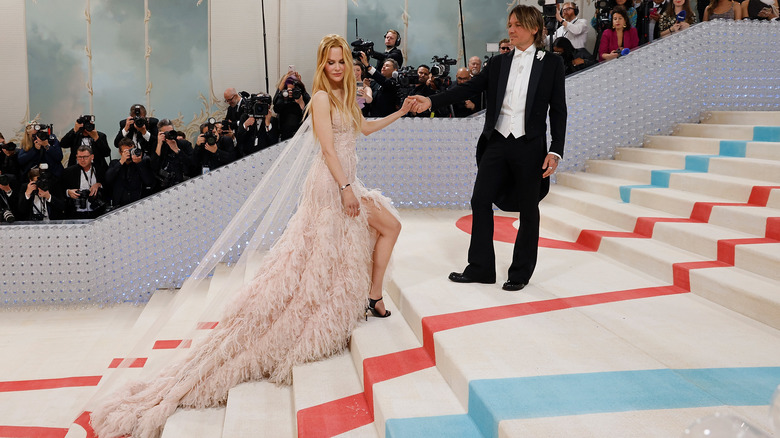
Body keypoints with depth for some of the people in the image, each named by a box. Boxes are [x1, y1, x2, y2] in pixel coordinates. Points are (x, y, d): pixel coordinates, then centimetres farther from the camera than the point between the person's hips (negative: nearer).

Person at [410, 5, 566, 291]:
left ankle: (520, 273, 20)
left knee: (528, 211, 5)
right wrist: (431, 101, -10)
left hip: (530, 148, -3)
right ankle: (480, 268, 15)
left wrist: (555, 151, -9)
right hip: (497, 143, 4)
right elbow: (468, 89, 2)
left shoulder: (551, 64, 1)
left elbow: (558, 111, -1)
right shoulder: (498, 63, 10)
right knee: (480, 201, 3)